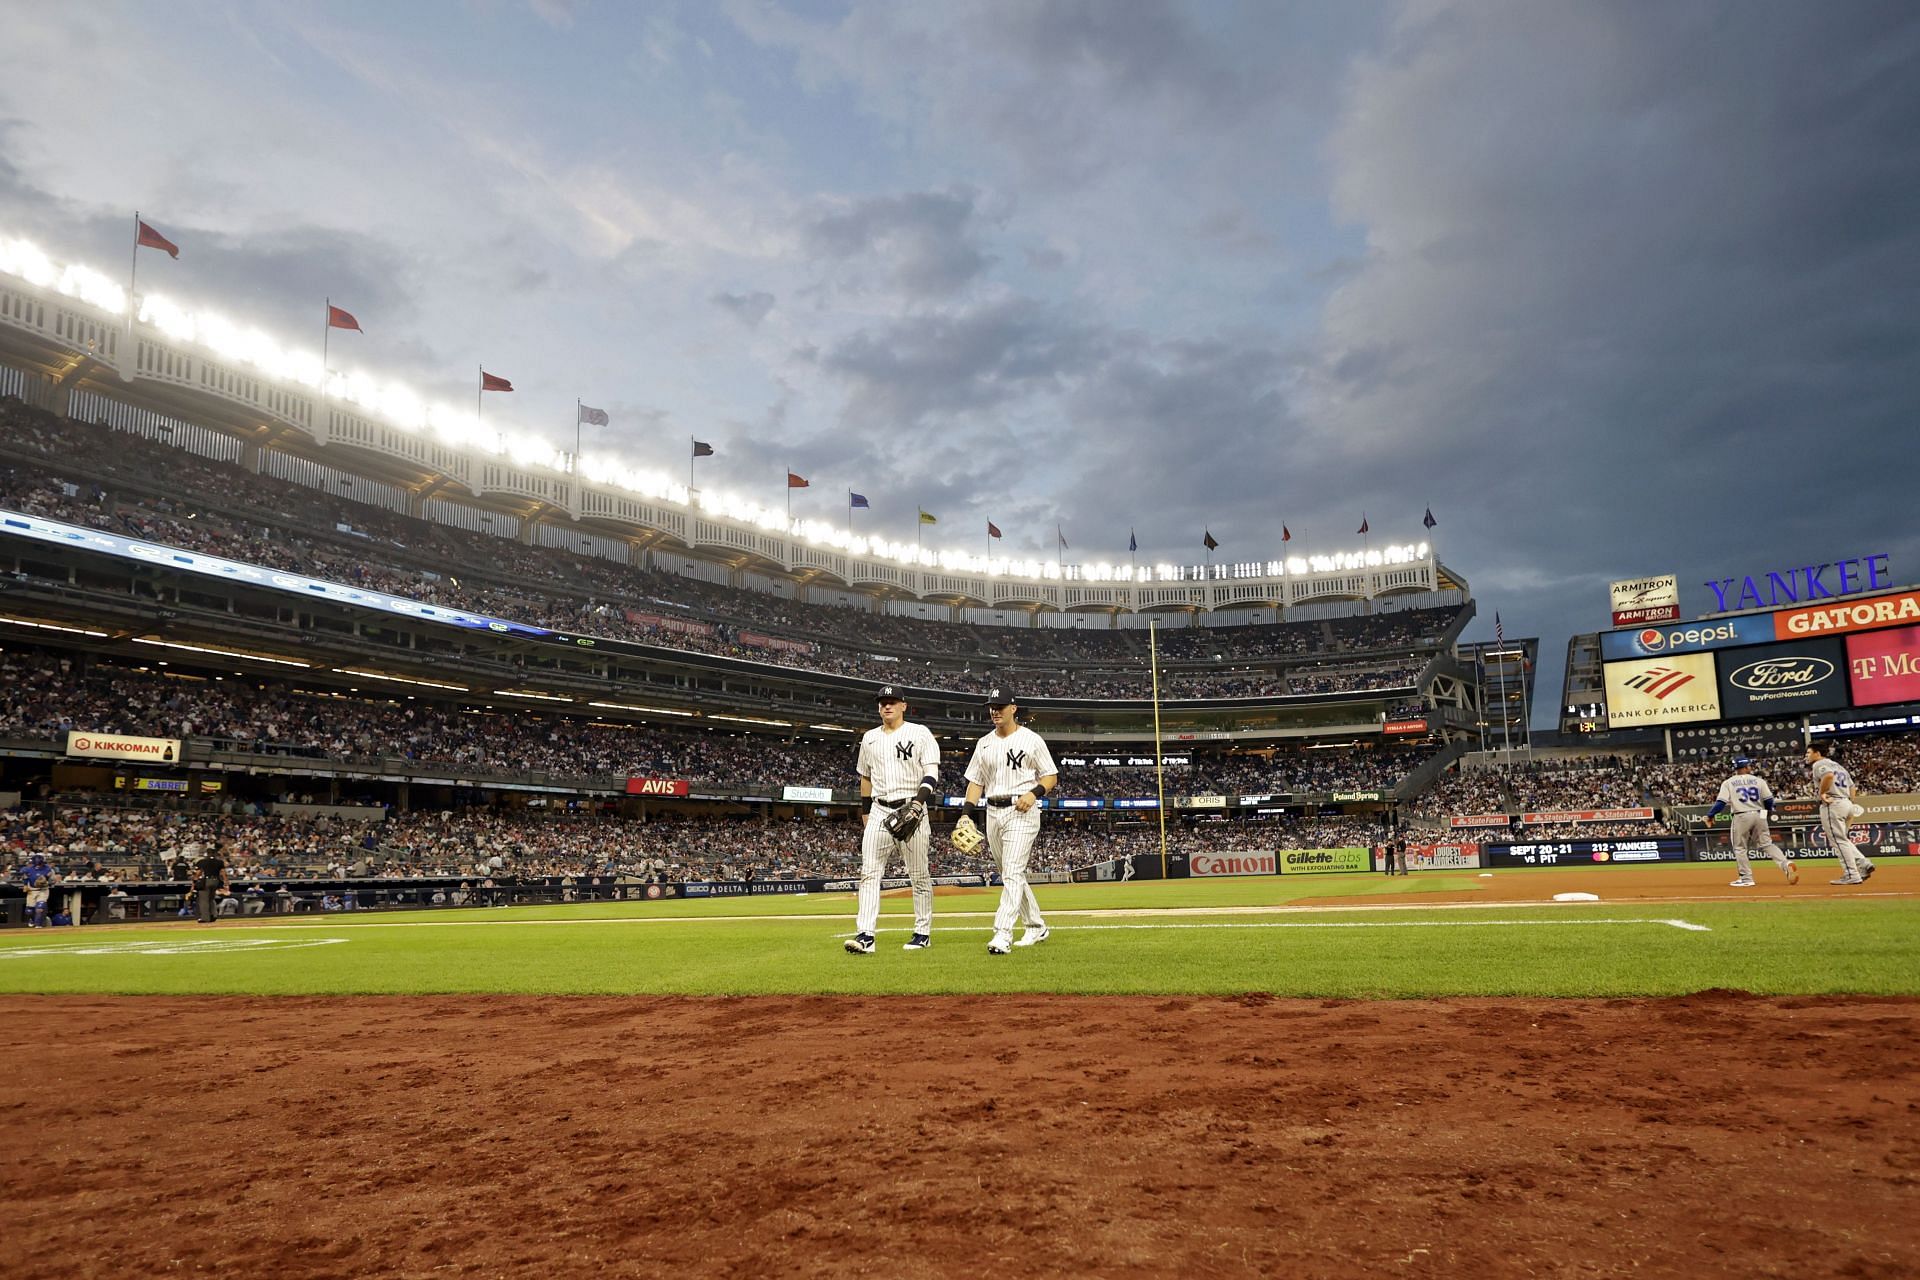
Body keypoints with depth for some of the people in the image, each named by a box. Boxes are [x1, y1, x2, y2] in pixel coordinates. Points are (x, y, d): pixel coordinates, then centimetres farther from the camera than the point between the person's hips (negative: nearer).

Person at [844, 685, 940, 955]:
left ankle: (923, 933, 13)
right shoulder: (870, 738, 14)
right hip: (879, 811, 4)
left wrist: (918, 803, -24)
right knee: (869, 873, -7)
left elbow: (932, 773, -8)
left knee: (919, 875, 2)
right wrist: (865, 820, 17)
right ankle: (865, 936, -10)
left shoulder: (920, 733, -1)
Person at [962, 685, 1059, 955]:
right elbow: (975, 781, 14)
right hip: (993, 813, 6)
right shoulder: (984, 743, 13)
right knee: (1010, 875, 13)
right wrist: (967, 813, 1)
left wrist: (1034, 793, -17)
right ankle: (1036, 927, 27)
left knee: (1012, 873, -15)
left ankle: (1002, 934, -21)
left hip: (1022, 811, -6)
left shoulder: (1031, 739, -2)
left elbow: (1051, 777, 2)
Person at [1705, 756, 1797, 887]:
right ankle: (1786, 864, -8)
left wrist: (1710, 815, -1)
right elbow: (1768, 799, 1)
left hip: (1741, 817, -3)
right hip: (1759, 815, 3)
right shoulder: (1758, 780, 5)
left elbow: (1721, 802, -9)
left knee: (1740, 848, 8)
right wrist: (1768, 810, 22)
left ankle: (1746, 878, 6)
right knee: (1767, 844, 13)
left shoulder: (1728, 783, 0)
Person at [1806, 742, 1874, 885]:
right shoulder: (1837, 765, 25)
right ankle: (1863, 864, 7)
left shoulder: (1820, 764, -4)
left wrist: (1821, 793, -18)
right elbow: (1851, 785, 25)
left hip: (1832, 804, -9)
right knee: (1842, 840, 19)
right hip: (1846, 803, 9)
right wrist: (1850, 805, 23)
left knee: (1839, 840, -6)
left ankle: (1851, 875, -7)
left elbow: (1829, 775, -26)